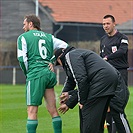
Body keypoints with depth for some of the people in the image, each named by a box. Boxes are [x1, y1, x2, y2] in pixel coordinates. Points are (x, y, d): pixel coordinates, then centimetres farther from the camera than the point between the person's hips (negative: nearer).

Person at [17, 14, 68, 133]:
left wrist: (27, 73, 8)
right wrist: (52, 61, 12)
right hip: (50, 74, 6)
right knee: (53, 109, 10)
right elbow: (65, 46, 12)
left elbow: (22, 58, -6)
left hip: (35, 75, -6)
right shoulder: (49, 37, 19)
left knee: (32, 110, -8)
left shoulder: (23, 37, 3)